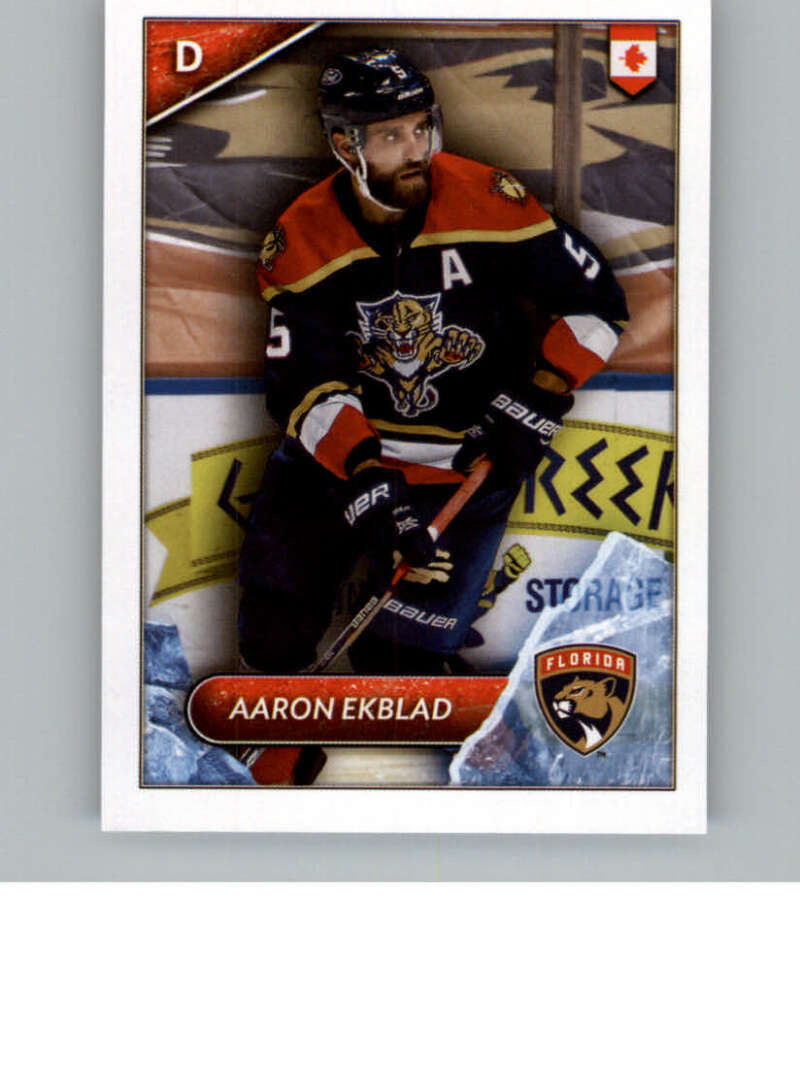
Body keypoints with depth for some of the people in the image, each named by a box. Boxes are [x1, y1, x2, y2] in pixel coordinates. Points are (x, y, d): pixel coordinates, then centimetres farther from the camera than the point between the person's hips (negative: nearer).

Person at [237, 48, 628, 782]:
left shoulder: (488, 203, -13)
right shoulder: (303, 242, -10)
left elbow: (596, 303, -4)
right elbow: (305, 383, -16)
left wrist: (532, 409, -11)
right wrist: (367, 483, -29)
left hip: (464, 465, -2)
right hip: (338, 450, 2)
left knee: (399, 663, -9)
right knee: (273, 630, -1)